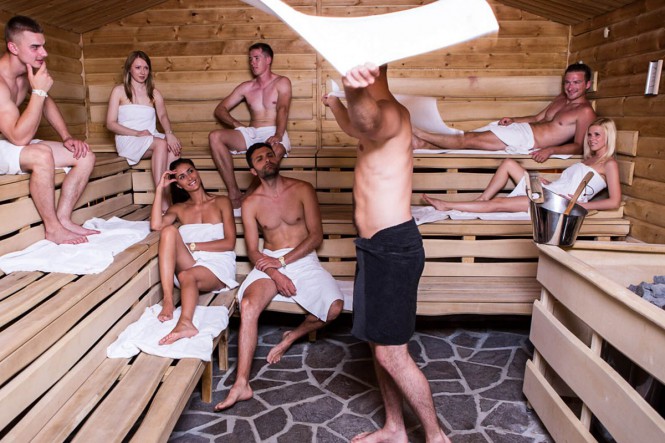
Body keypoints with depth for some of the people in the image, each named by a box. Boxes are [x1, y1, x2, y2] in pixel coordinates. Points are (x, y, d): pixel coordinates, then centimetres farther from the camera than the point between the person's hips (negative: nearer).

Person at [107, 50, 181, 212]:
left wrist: (169, 132, -26)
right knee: (162, 144, -33)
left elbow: (163, 115, -2)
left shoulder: (154, 93, 17)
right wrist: (137, 133, -16)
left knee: (173, 150, -31)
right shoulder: (119, 91, 7)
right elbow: (110, 123, -1)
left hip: (151, 139, 3)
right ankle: (162, 199, -38)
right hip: (128, 140, -3)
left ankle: (169, 196, -39)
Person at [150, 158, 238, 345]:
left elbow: (229, 243, -1)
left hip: (218, 266, -3)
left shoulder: (221, 202, 10)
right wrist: (160, 189, 2)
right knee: (169, 230, -25)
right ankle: (168, 301, -37)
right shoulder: (178, 208, 20)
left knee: (187, 275, -36)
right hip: (190, 264, 3)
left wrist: (191, 246, -6)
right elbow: (155, 225, -4)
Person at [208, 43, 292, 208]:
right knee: (215, 136, -22)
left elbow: (282, 109, -12)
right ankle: (234, 193, -25)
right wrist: (236, 124, -4)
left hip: (273, 134, -4)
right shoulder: (246, 87, 19)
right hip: (251, 133, 4)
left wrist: (278, 135, -30)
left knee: (276, 150, -41)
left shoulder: (282, 83, 8)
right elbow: (220, 109, 17)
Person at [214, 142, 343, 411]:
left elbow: (316, 235, -4)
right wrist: (275, 275, -17)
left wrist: (283, 260, -15)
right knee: (248, 304, -29)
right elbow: (252, 250, 2)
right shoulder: (251, 203, 5)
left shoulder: (302, 190, 1)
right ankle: (242, 384, -25)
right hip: (269, 263, 1)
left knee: (334, 307, -25)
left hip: (303, 259, 0)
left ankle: (292, 337, 5)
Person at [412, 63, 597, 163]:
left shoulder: (585, 112, -8)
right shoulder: (562, 98, 17)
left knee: (467, 140, -10)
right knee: (470, 137, -3)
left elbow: (579, 147, -15)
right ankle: (422, 143, -3)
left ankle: (420, 135, -4)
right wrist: (513, 119, 8)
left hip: (528, 140, -8)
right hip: (521, 128, 8)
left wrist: (551, 150, -30)